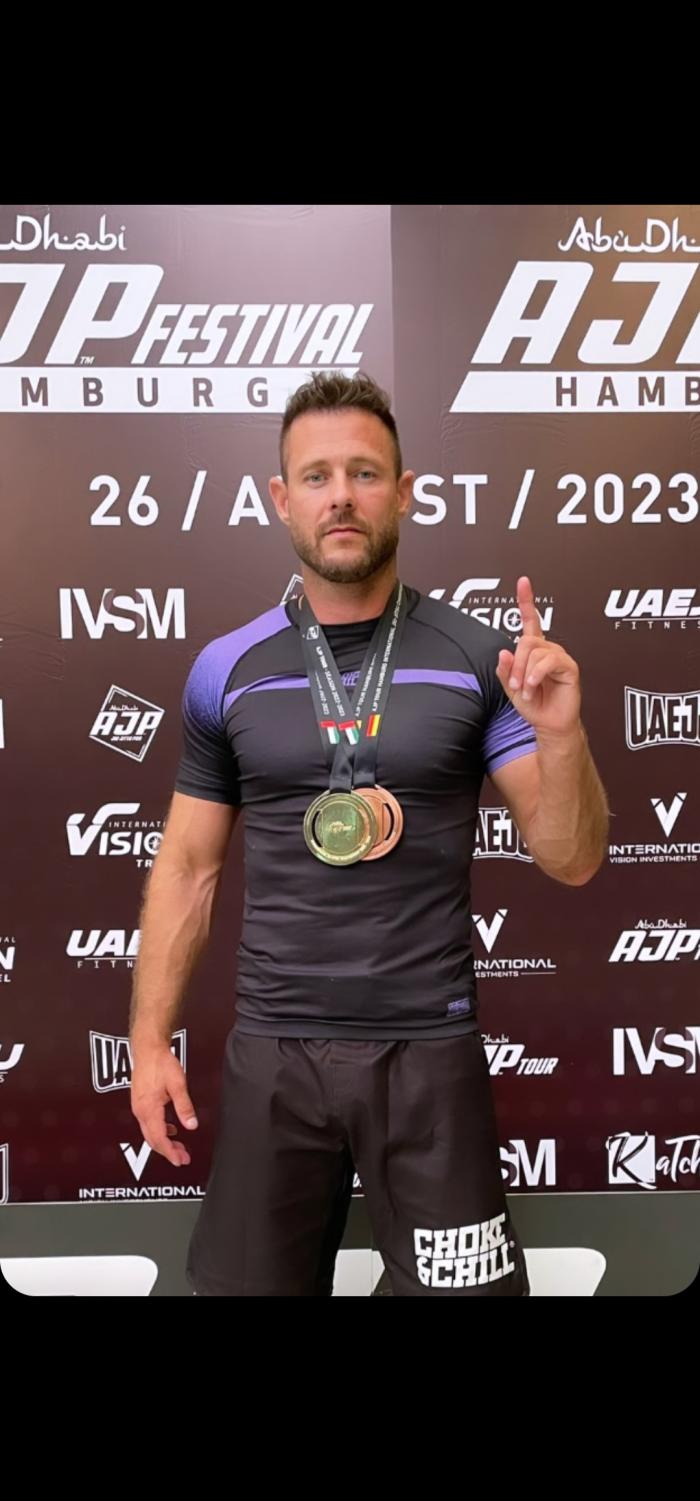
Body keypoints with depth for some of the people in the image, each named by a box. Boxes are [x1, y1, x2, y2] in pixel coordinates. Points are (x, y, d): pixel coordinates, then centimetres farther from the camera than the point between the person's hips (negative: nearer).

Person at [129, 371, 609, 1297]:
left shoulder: (474, 658, -4)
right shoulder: (227, 671, 0)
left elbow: (572, 861, -3)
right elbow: (188, 870, 7)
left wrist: (561, 733, -20)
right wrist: (150, 1041, 3)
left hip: (431, 1049, -1)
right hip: (272, 1050, 2)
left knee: (460, 1286, 10)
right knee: (246, 1281, 15)